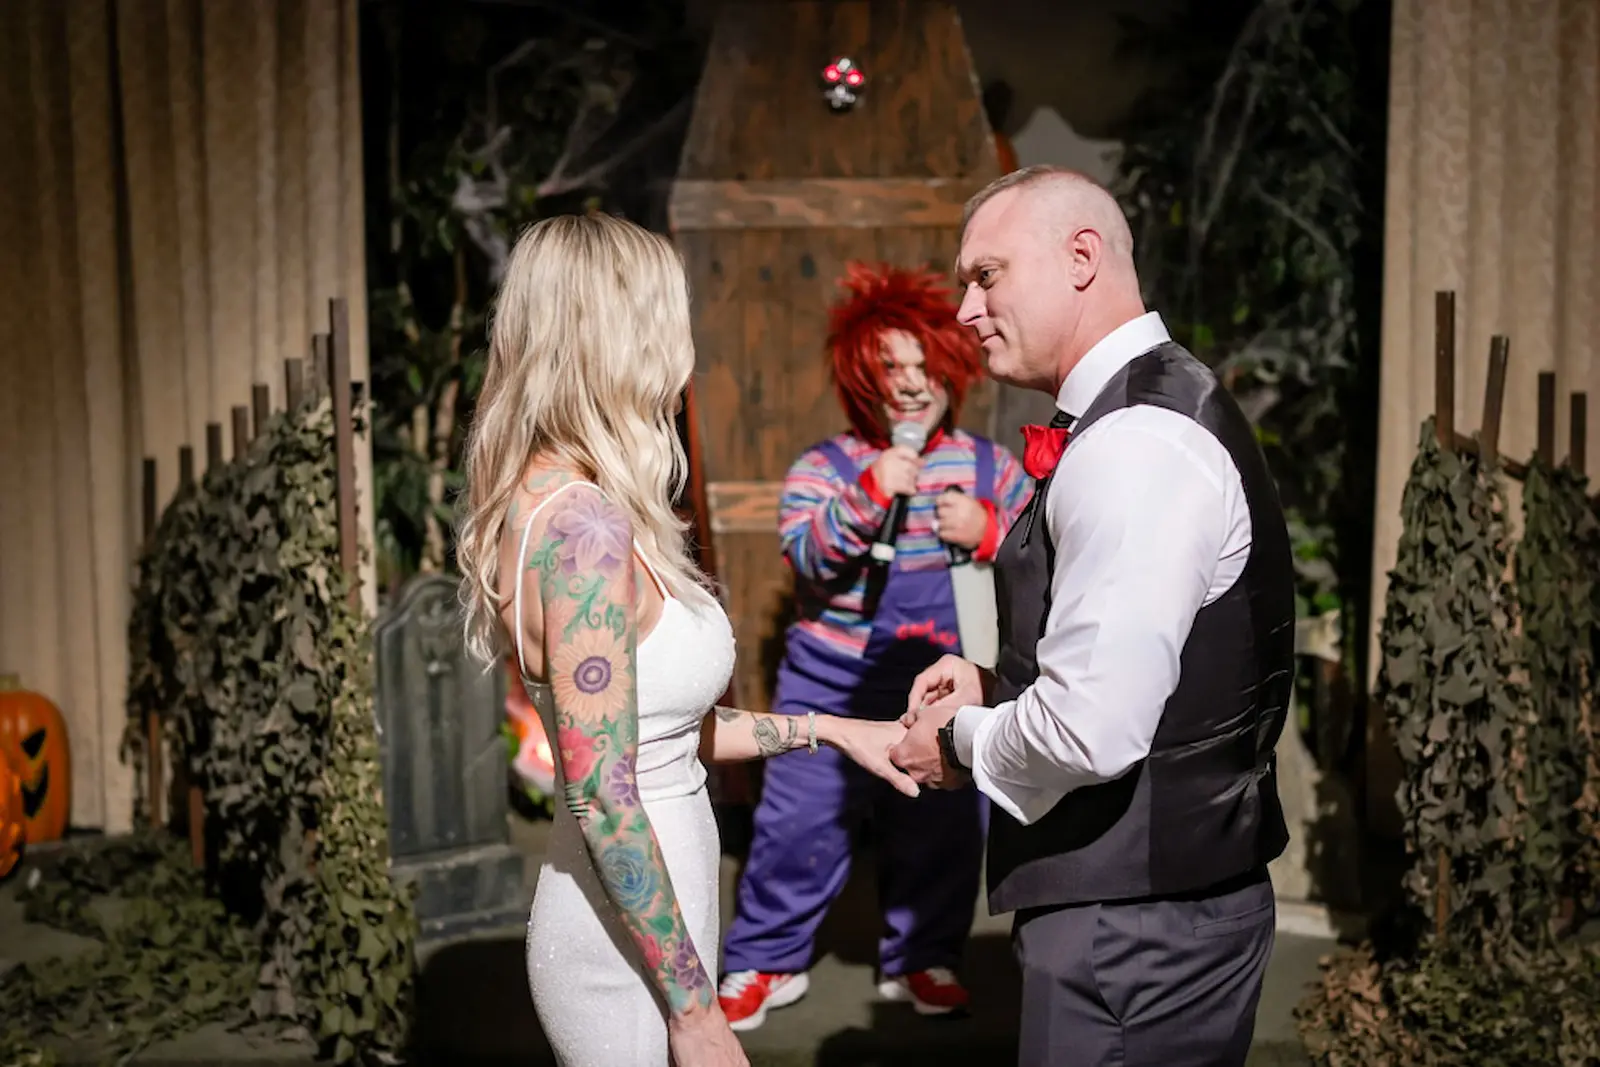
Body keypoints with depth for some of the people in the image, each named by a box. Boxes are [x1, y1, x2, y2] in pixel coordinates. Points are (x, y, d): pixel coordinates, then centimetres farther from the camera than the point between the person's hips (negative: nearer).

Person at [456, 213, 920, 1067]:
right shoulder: (587, 524, -23)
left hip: (631, 915, 9)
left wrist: (826, 729, 16)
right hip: (630, 943, -9)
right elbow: (602, 798, -23)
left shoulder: (549, 497, 5)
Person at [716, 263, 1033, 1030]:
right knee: (800, 825, 3)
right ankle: (764, 961, 23)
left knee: (944, 829, 11)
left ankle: (922, 959, 32)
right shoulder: (824, 466, -8)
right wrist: (870, 494, -35)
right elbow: (808, 555, -23)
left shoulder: (985, 465, 1)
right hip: (832, 686, -2)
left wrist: (988, 530, -18)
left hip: (939, 692, 3)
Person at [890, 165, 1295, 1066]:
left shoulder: (1133, 447, -22)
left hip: (1134, 924, -9)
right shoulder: (1164, 404, 10)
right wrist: (996, 685, 7)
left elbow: (1093, 729, -28)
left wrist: (962, 740, -9)